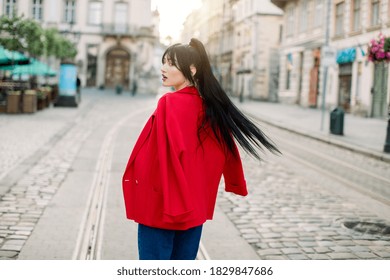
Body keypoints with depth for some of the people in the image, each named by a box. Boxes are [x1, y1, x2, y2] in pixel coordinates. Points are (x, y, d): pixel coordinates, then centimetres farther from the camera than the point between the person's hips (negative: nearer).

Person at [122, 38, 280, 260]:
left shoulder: (169, 104, -17)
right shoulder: (209, 105, 5)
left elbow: (170, 152, -26)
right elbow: (226, 148, 13)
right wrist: (236, 182, 25)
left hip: (160, 205, -7)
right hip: (194, 205, 7)